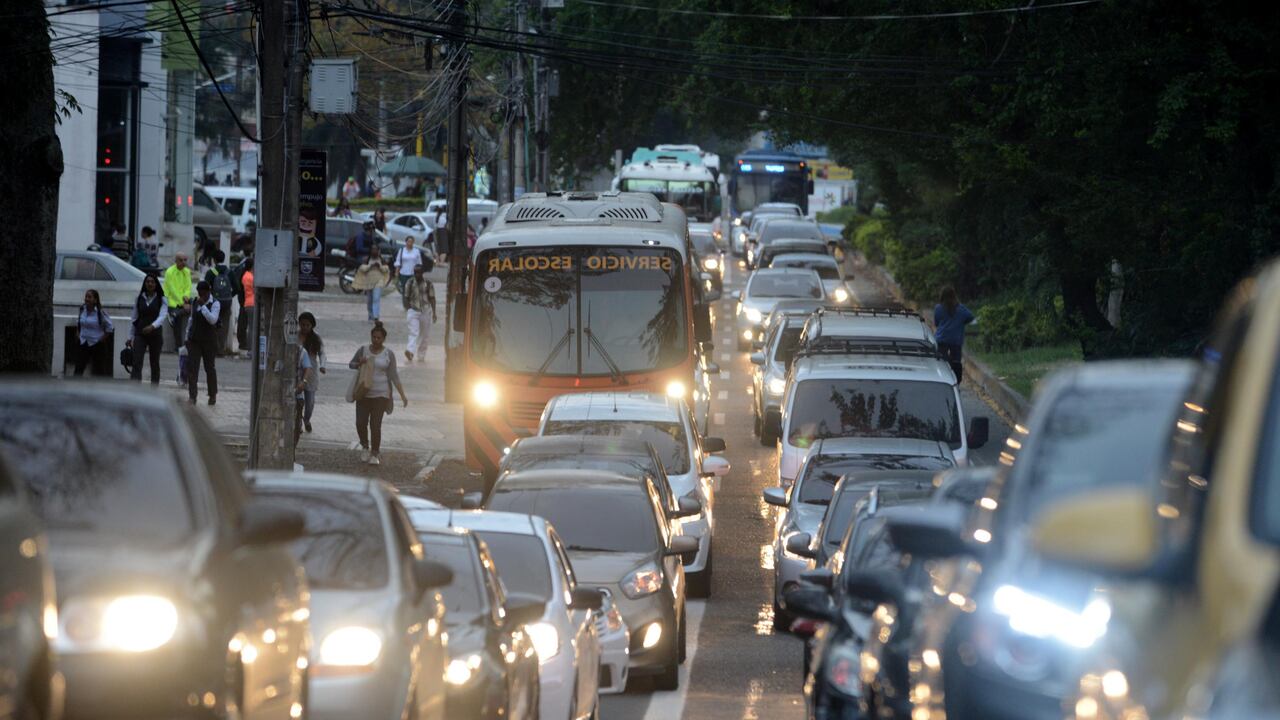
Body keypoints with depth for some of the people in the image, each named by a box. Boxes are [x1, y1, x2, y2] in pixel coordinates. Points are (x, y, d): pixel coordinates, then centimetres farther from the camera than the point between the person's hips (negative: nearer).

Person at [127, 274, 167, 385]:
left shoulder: (161, 300, -1)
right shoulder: (139, 299, 6)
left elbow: (163, 315, -15)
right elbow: (134, 318, 10)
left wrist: (153, 326, -34)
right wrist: (131, 337, 7)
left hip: (155, 334, -1)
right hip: (140, 334, 1)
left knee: (155, 363, 9)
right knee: (137, 362, -13)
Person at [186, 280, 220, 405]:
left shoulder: (215, 303, -8)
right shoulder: (195, 301, 9)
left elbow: (212, 320, -23)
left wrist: (203, 306, -26)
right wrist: (187, 336, 16)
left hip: (209, 340, -4)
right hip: (194, 339, 4)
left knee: (210, 367, 8)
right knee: (191, 367, -6)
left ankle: (213, 395, 24)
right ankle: (192, 396, -7)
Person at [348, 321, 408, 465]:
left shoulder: (388, 354, -1)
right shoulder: (363, 350, 3)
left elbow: (394, 376, 1)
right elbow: (351, 364, 12)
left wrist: (402, 394, -3)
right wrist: (359, 363, -11)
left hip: (380, 394, -2)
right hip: (363, 393, 2)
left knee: (375, 425, -5)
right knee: (361, 423, -3)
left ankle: (375, 454, 7)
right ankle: (365, 447, 23)